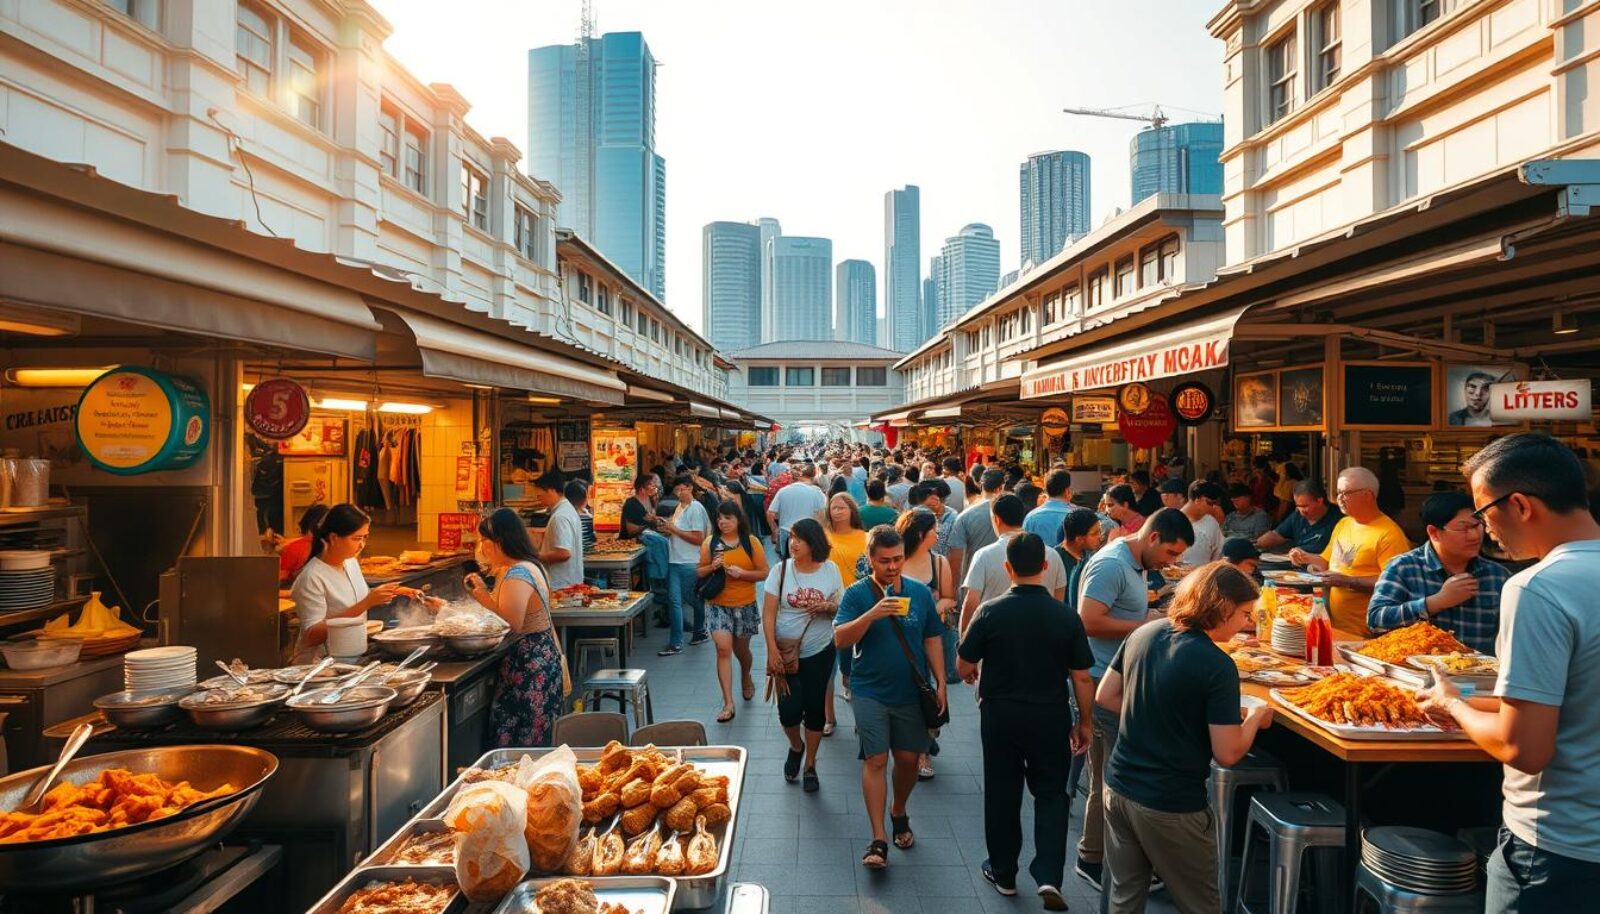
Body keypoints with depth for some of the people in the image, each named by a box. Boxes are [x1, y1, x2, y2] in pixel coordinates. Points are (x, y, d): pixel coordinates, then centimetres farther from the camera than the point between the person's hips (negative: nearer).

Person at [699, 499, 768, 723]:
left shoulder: (751, 542, -4)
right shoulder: (710, 543, -1)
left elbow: (764, 573, -2)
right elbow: (699, 572, 6)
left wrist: (742, 573, -17)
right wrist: (712, 567, -14)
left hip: (745, 605, 1)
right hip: (718, 605, 0)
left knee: (741, 649, 16)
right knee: (723, 648, -13)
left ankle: (746, 679, 50)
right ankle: (728, 704, -8)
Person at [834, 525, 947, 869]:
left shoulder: (920, 592, 2)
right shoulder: (857, 593, -8)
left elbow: (933, 639, 9)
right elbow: (840, 639, -18)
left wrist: (941, 683, 3)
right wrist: (873, 613, -31)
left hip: (912, 692, 3)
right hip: (871, 692, -3)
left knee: (908, 759, 12)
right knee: (875, 760, -6)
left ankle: (899, 813, 39)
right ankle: (878, 840, 2)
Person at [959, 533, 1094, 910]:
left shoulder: (991, 611, -12)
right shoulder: (1066, 616, -10)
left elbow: (964, 669, -5)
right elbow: (1082, 678, -5)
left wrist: (973, 672, 18)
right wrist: (1084, 722, 7)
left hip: (1000, 716, 0)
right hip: (1051, 718, 0)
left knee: (1002, 794, 14)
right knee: (1052, 794, 14)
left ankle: (1003, 873, 28)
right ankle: (1049, 876, 1)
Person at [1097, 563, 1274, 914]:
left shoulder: (1142, 634, -1)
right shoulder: (1217, 666, -19)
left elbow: (1104, 697, 7)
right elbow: (1227, 753, -17)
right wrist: (1256, 717, 0)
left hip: (1118, 788, 6)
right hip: (1170, 807, -6)